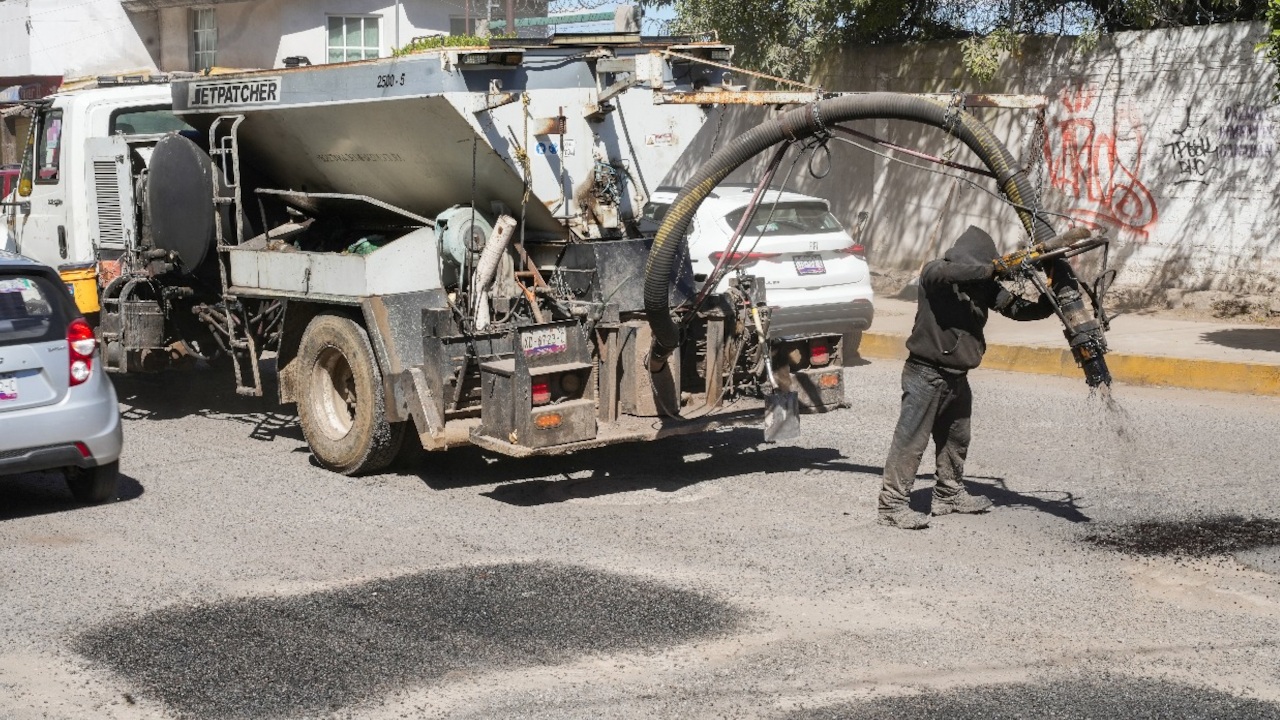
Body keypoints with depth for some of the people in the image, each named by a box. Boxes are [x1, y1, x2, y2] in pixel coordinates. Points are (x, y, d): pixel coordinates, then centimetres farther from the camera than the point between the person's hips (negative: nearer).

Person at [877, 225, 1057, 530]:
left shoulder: (983, 285, 7)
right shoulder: (934, 272, -12)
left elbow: (1017, 308, 7)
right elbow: (948, 272, -36)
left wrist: (1053, 304, -7)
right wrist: (990, 269, -31)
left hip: (956, 376, 8)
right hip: (926, 374, -8)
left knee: (956, 439, 19)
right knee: (911, 439, -8)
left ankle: (950, 493, 35)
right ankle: (893, 504, -6)